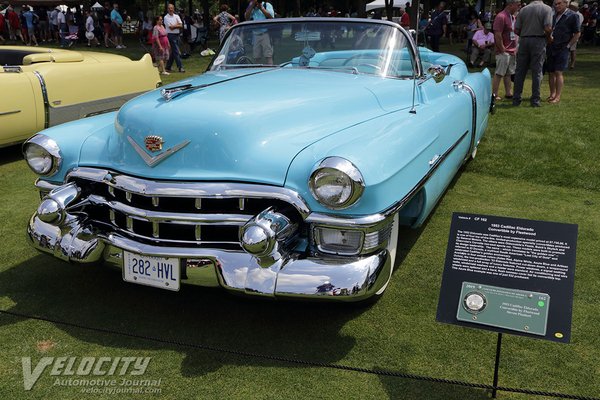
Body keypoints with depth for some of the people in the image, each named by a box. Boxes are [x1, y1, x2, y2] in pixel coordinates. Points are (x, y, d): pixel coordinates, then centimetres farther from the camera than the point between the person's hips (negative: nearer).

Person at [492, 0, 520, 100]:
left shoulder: (513, 17, 16)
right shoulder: (501, 16, -13)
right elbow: (497, 35, -19)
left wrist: (516, 49, 15)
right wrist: (503, 50, -16)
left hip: (512, 51, 9)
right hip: (503, 52, -9)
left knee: (509, 74, 12)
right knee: (499, 74, -6)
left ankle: (508, 93, 17)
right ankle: (494, 94, -3)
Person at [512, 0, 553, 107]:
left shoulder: (523, 9, 6)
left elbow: (516, 30, 1)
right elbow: (548, 28, -14)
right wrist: (548, 38, 5)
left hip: (524, 40, 3)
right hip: (538, 41, -2)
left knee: (520, 71, 8)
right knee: (537, 71, 3)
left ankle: (516, 99, 8)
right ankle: (535, 100, 4)